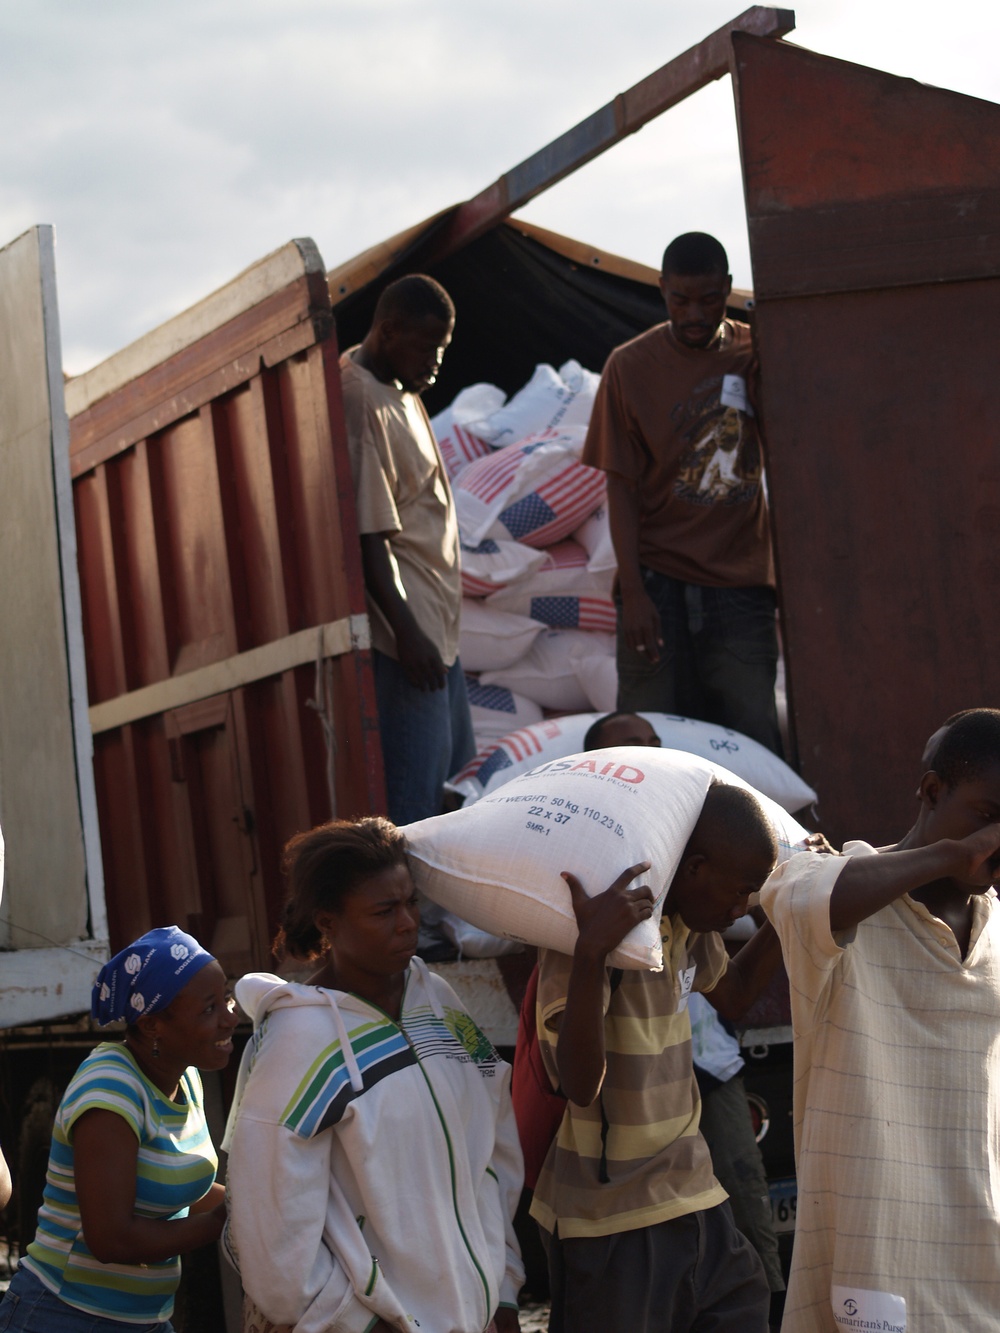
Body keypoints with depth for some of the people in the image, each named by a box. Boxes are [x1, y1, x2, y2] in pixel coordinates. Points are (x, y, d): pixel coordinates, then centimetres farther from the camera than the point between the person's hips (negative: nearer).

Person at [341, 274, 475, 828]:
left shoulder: (400, 388, 13)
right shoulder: (360, 402, -19)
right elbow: (368, 534, -23)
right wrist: (406, 632, -25)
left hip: (436, 619, 11)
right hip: (405, 627, -11)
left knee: (458, 772, 16)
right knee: (414, 787, -9)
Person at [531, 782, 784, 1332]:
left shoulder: (690, 924, 6)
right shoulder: (590, 927, -19)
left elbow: (732, 993, 28)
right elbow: (580, 1084, -30)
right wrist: (591, 952, -42)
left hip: (691, 1199, 8)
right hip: (608, 1220, -8)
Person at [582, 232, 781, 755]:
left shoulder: (757, 354, 6)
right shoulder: (630, 367, 1)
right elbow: (621, 485, -1)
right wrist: (632, 591, -8)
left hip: (741, 581, 2)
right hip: (659, 582, -1)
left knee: (756, 743, -2)